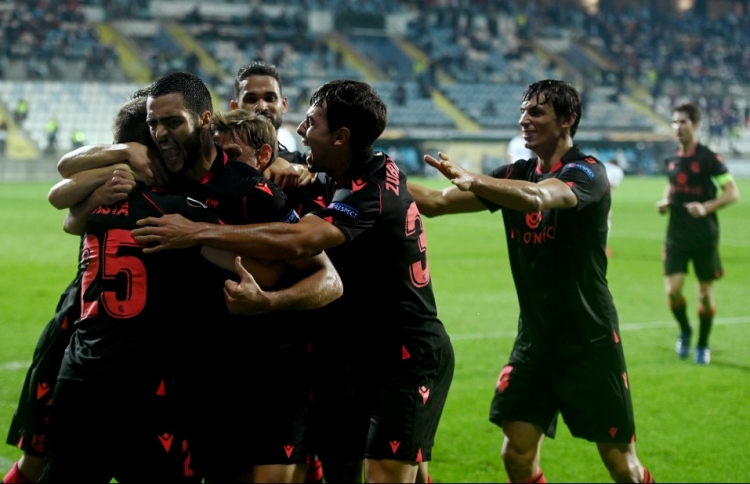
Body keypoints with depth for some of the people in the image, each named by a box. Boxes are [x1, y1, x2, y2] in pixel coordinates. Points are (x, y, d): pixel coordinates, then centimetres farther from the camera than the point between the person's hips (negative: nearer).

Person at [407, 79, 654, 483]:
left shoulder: (586, 172, -13)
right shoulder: (516, 175, 6)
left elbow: (537, 197, -36)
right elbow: (435, 202, 2)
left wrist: (472, 180, -50)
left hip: (589, 342, -5)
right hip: (533, 339, 6)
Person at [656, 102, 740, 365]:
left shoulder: (708, 158, -11)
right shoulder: (672, 159, 6)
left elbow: (733, 193, -13)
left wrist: (706, 207, -27)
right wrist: (665, 201, 3)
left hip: (704, 235, -4)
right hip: (677, 234, 4)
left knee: (706, 291, 6)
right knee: (673, 289, -7)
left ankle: (703, 345, 21)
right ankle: (685, 331, 20)